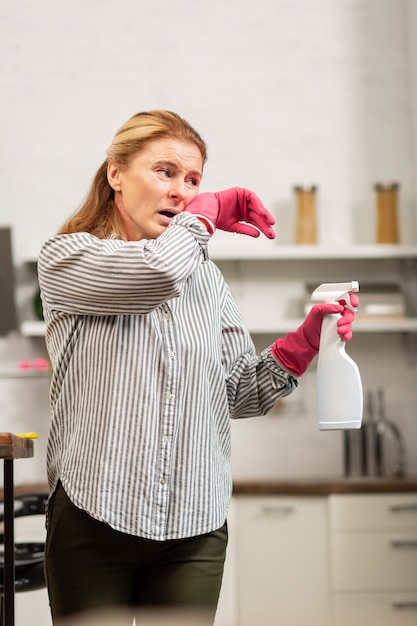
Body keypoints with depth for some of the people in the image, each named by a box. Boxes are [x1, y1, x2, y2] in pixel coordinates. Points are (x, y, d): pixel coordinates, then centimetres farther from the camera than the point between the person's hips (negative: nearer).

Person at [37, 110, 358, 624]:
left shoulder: (206, 277, 15)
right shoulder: (66, 258, -2)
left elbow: (242, 395, 11)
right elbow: (158, 271, -23)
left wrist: (303, 342, -5)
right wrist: (209, 214, -3)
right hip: (94, 519, -4)